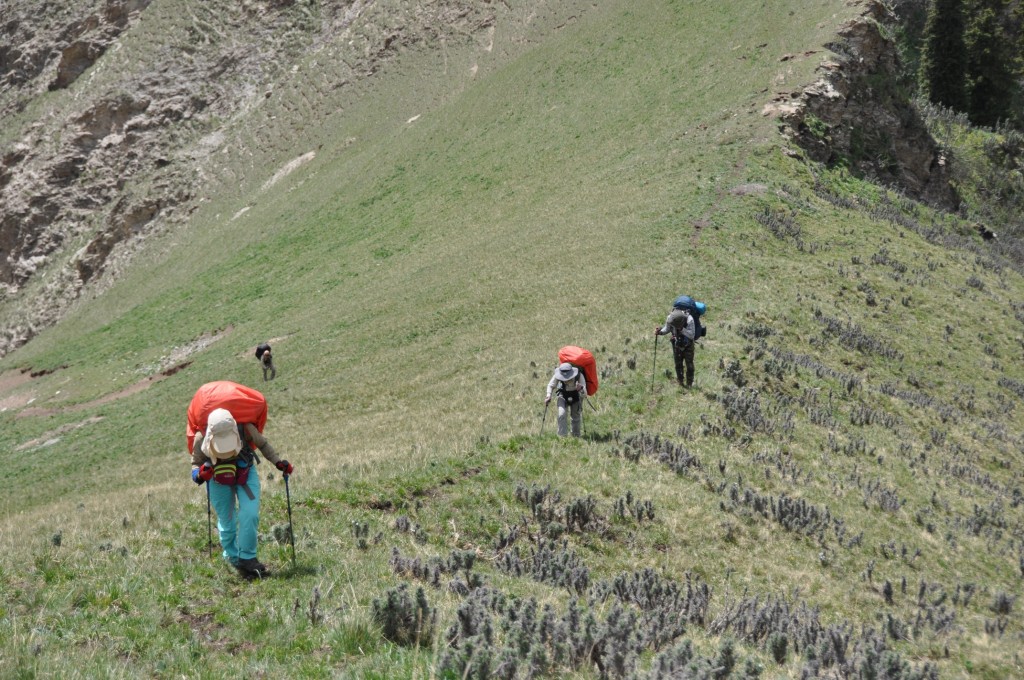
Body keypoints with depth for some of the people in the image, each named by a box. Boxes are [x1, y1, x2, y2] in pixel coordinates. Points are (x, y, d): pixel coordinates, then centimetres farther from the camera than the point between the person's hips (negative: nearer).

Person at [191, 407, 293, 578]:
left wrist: (278, 462, -11)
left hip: (246, 474, 0)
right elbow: (195, 463, -11)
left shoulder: (245, 429, -29)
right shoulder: (201, 439, -29)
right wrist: (199, 475, -33)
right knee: (226, 523, 4)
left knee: (250, 515, -15)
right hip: (218, 480, 0)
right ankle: (234, 560, 22)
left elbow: (262, 444, -6)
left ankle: (247, 559, -5)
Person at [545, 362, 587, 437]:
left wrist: (581, 389, -61)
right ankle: (562, 436, -12)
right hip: (563, 395, 0)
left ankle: (576, 436, 34)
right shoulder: (557, 375, -33)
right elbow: (551, 385, -10)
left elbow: (584, 395, -38)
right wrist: (548, 396, -27)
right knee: (561, 414, -20)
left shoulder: (579, 376, -38)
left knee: (576, 417, 9)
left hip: (576, 396, 0)